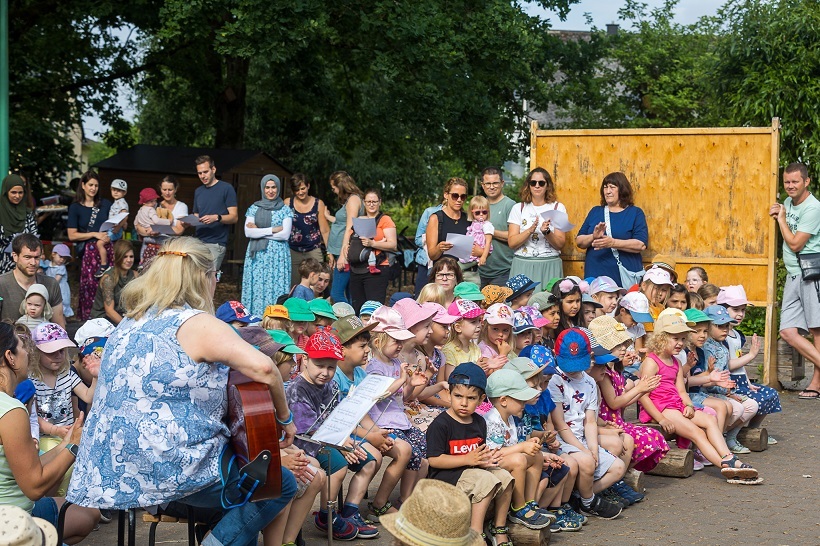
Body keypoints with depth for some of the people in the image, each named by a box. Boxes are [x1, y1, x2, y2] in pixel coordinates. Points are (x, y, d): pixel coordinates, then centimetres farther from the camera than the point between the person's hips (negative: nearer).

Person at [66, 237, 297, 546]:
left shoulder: (131, 323, 12)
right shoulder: (198, 324, -13)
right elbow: (263, 368, -24)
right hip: (171, 469, -9)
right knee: (282, 485, 7)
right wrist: (284, 418, -9)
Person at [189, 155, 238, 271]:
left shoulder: (226, 188, 0)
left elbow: (234, 217, -4)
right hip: (199, 242, 6)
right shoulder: (198, 191, 19)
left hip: (216, 243, -6)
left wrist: (216, 218, -22)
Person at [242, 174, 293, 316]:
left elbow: (285, 234, -6)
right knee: (256, 289, -2)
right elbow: (248, 232, -2)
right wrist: (273, 230, -8)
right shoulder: (254, 208, 10)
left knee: (276, 290, -6)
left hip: (278, 256, -2)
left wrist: (258, 231, -5)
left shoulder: (285, 210, 5)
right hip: (257, 256, 2)